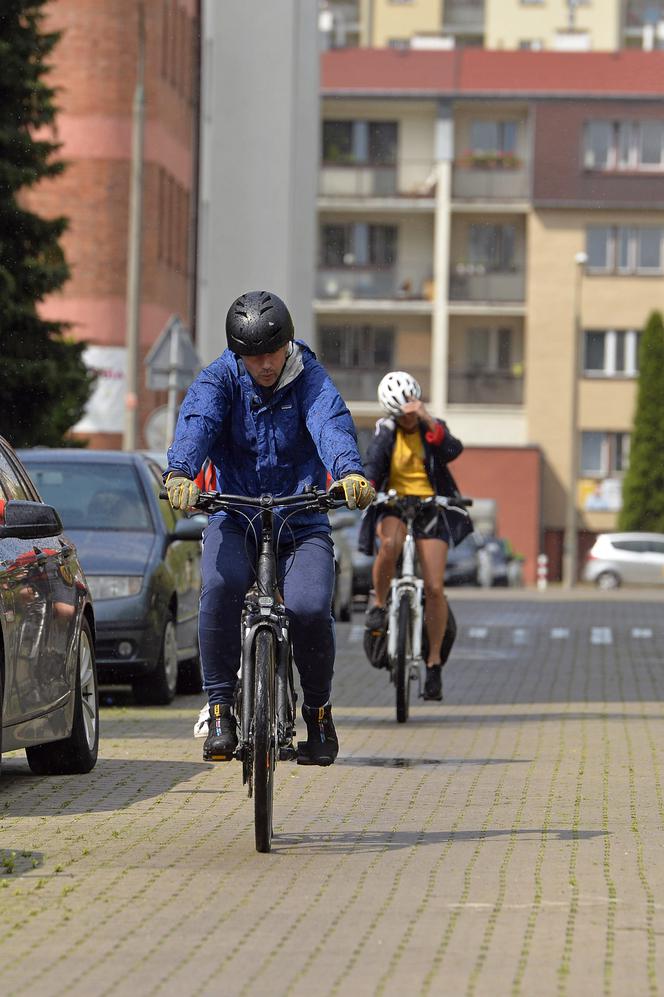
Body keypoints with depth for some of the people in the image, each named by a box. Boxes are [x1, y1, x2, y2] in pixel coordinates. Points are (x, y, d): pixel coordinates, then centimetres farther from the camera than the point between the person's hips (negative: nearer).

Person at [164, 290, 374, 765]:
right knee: (220, 585, -31)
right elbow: (196, 423, -23)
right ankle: (221, 708, -16)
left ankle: (318, 710, 4)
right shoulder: (222, 378, -3)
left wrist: (350, 472, -48)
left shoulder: (310, 378, -5)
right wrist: (180, 473, -45)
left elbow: (332, 424, -25)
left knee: (310, 609, -24)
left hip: (302, 524, 0)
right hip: (234, 519, 0)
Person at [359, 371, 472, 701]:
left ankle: (434, 662, 3)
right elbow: (373, 465, -11)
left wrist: (427, 419, -31)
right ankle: (379, 604, -13)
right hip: (393, 506, 0)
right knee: (390, 543, -38)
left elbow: (453, 450, -20)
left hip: (430, 508, 0)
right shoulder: (386, 431, 3)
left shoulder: (432, 429, 1)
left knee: (435, 588, -8)